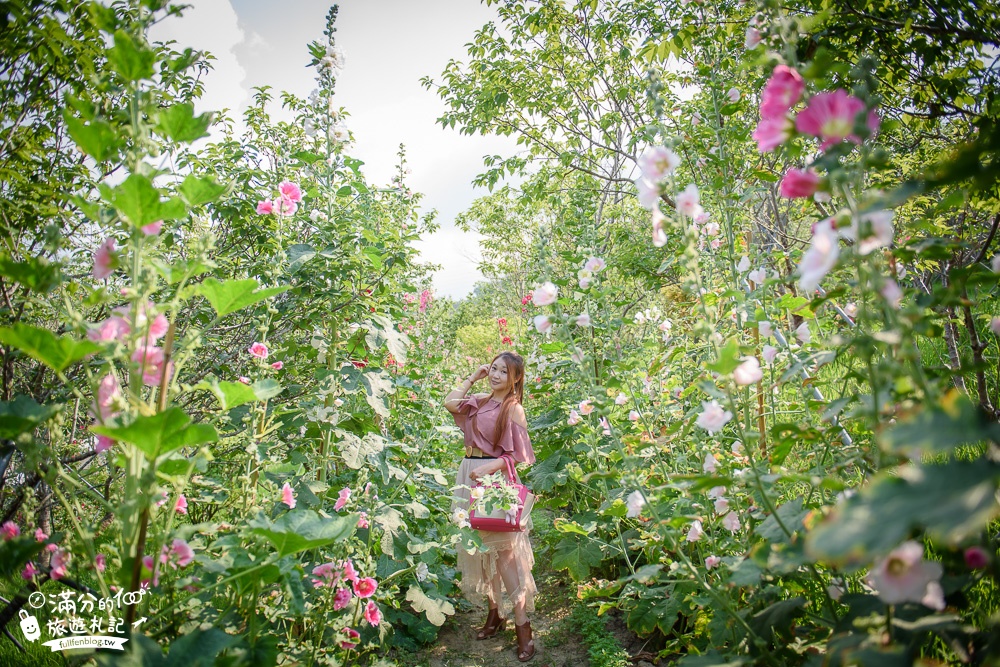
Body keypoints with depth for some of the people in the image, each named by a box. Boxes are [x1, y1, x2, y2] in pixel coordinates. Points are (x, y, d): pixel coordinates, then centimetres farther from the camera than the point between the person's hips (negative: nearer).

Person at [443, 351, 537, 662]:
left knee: (503, 550, -7)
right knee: (480, 546, 12)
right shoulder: (481, 401, 11)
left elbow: (517, 454, -9)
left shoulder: (513, 408, -8)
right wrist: (473, 377, 8)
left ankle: (521, 622, 0)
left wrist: (488, 467, -24)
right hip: (470, 476, 7)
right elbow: (450, 403, 4)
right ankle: (495, 612, 24)